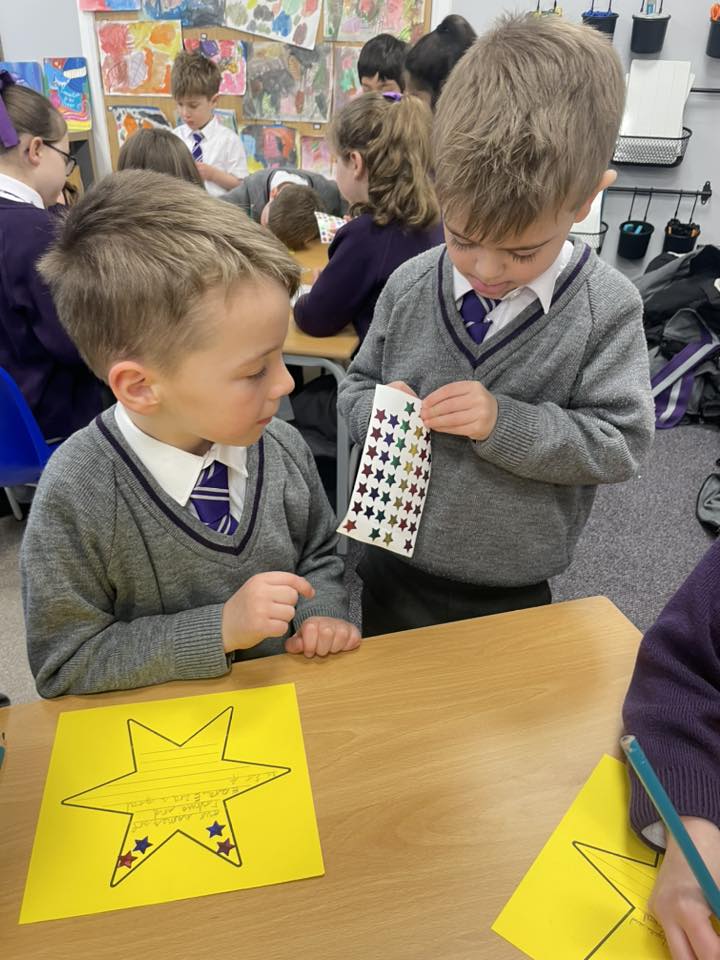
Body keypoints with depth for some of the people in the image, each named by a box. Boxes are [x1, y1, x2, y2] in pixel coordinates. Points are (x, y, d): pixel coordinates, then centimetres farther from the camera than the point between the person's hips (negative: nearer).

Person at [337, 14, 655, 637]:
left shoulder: (607, 310, -14)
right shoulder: (410, 286, -8)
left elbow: (621, 444, -15)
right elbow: (358, 385, 4)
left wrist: (505, 422, -27)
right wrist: (377, 408, -20)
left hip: (510, 598, -2)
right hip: (391, 570, 3)